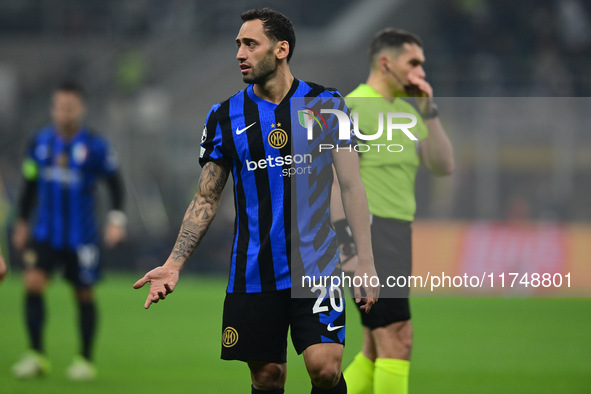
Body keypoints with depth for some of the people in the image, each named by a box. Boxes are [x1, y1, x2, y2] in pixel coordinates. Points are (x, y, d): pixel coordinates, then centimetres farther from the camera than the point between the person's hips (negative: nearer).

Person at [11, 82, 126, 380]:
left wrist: (116, 220, -12)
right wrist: (22, 223, 17)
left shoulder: (95, 146, -8)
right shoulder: (40, 142, 3)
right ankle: (36, 355, -8)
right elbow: (30, 184, 14)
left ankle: (85, 361, 19)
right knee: (33, 283, -14)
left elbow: (114, 183, -1)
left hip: (81, 236, -2)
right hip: (46, 232, 3)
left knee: (84, 295, 5)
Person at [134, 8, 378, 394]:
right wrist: (174, 264, 0)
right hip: (253, 272, 2)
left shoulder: (326, 104, 1)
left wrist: (366, 261, -6)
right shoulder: (225, 116, 5)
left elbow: (352, 185, 2)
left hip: (315, 261, -2)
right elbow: (206, 199, 10)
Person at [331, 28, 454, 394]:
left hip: (399, 238, 9)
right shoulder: (352, 107, -7)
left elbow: (443, 166, 10)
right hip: (368, 236, -9)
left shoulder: (408, 111, 18)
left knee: (378, 350, 10)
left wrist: (429, 111, 1)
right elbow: (337, 184, -13)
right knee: (398, 339, -14)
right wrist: (348, 247, -19)